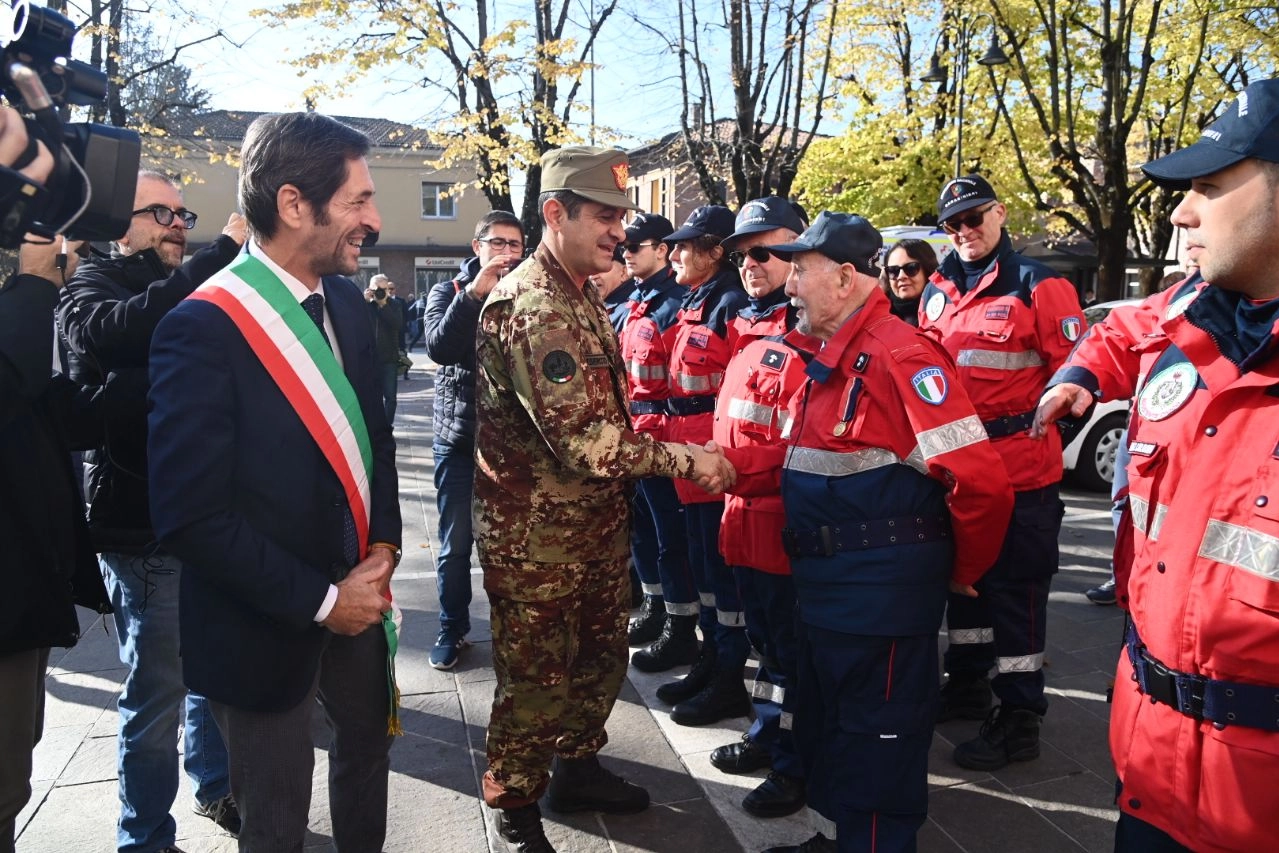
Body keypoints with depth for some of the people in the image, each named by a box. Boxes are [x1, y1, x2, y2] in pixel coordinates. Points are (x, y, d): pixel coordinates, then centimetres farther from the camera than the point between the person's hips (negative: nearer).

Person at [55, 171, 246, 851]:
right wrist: (223, 251, -29)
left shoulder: (188, 295, 15)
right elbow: (118, 329, -29)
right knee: (158, 688, 3)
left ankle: (216, 785, 38)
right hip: (144, 523, -6)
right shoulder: (89, 287, -4)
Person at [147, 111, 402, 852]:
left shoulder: (346, 300, 0)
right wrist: (319, 600, -17)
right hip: (267, 623, -6)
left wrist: (384, 546, -2)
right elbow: (192, 516, -21)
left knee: (368, 744, 26)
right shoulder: (204, 326, -21)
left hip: (357, 594, 6)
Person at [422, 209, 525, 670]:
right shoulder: (448, 291, 2)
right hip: (459, 438, 0)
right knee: (455, 546, 8)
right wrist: (476, 291, -26)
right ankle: (453, 628, 24)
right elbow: (439, 346, -19)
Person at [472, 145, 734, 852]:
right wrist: (686, 461, -20)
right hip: (537, 536, -9)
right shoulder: (531, 308, -23)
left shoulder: (580, 295, 10)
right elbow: (587, 441, -29)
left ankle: (578, 768, 43)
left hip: (597, 526, 9)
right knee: (535, 680, 8)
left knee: (601, 659, 22)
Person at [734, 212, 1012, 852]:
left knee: (876, 739, 7)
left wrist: (961, 571, -10)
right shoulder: (821, 357, 10)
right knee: (824, 720, 24)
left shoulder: (899, 354, -20)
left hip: (881, 590, -10)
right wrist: (724, 464, -1)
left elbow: (978, 478, -23)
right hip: (825, 582, 10)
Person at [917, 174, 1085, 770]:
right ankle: (967, 686, 36)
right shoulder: (937, 292, 11)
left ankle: (1019, 718, 14)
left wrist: (1040, 428, -15)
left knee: (1015, 588, 1)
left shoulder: (1037, 285, -7)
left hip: (1020, 469, -6)